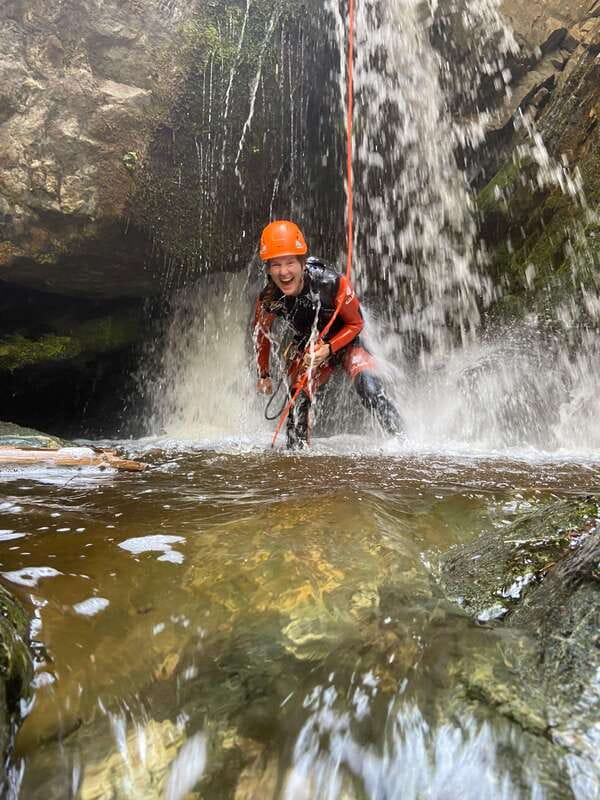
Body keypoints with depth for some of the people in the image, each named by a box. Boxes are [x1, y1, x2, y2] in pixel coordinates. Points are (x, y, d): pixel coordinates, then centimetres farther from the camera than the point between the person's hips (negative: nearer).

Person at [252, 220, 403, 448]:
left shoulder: (332, 282, -31)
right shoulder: (268, 300, -22)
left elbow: (356, 323, -15)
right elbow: (260, 334, 1)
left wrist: (328, 348, -28)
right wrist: (263, 375, 7)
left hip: (345, 342, -2)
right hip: (307, 350, 3)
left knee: (369, 387, -26)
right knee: (298, 402, -13)